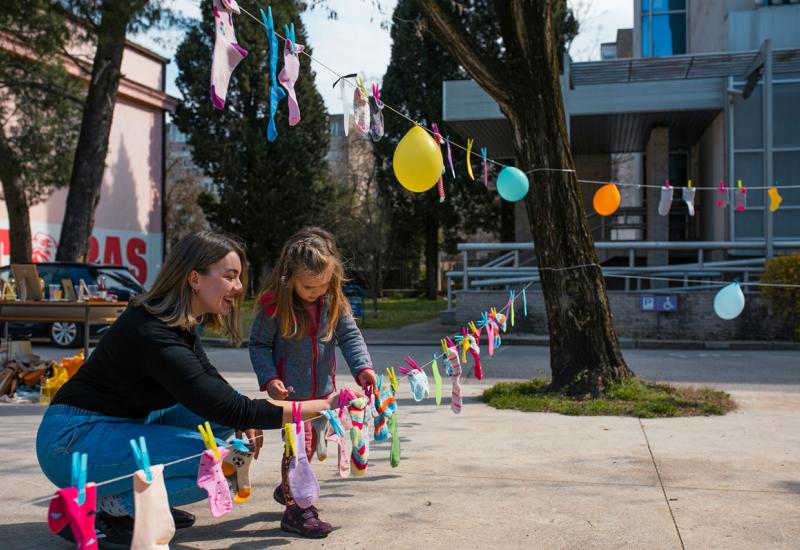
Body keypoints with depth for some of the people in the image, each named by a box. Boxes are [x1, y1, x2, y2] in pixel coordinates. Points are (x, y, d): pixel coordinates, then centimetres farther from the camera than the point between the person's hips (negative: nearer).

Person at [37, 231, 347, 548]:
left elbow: (212, 383, 15)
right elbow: (226, 407, -29)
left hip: (121, 425, 10)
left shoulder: (180, 323, 2)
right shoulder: (155, 335, -27)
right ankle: (97, 511, -9)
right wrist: (312, 409, -25)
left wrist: (245, 421, -3)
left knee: (219, 421, 6)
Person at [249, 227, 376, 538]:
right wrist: (268, 378, -21)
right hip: (290, 392, -5)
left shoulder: (334, 301, -7)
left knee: (310, 444, 19)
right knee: (298, 445, -6)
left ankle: (287, 489, 42)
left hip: (323, 389, 5)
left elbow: (349, 336, -3)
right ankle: (294, 511, 8)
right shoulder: (274, 305, -18)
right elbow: (259, 344, -9)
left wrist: (362, 367, -18)